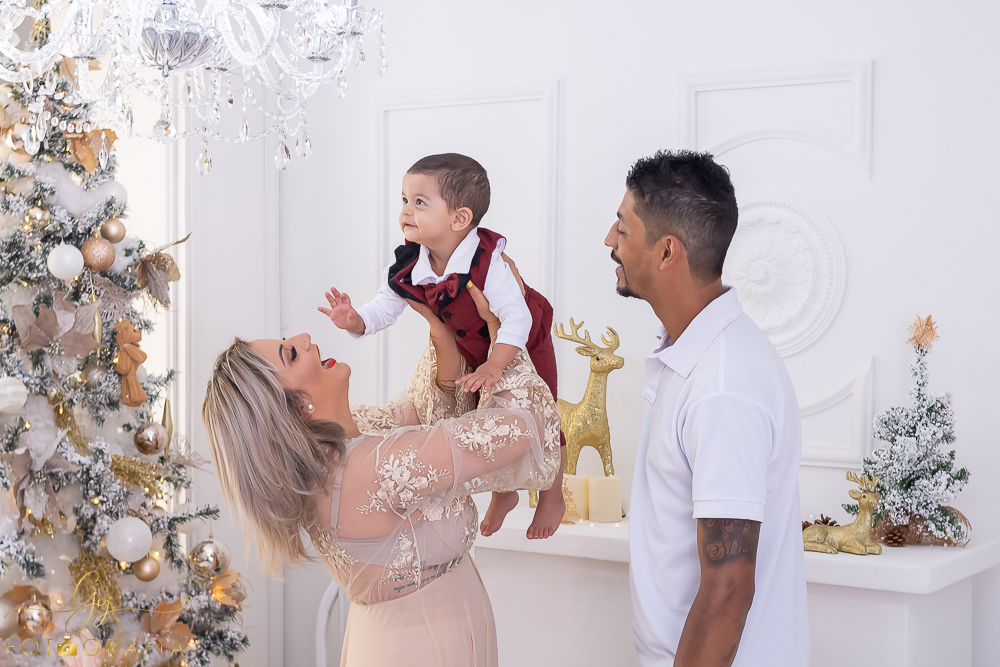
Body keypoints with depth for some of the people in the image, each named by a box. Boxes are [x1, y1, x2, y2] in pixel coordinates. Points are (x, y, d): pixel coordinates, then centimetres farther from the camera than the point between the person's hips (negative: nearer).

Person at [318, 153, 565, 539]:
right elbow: (385, 307, -13)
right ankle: (503, 493, 43)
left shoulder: (487, 261, -40)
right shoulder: (408, 267, -22)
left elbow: (517, 319, -42)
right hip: (475, 353, 6)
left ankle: (552, 496, 31)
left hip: (524, 346, -5)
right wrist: (356, 322, -35)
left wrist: (493, 368, -51)